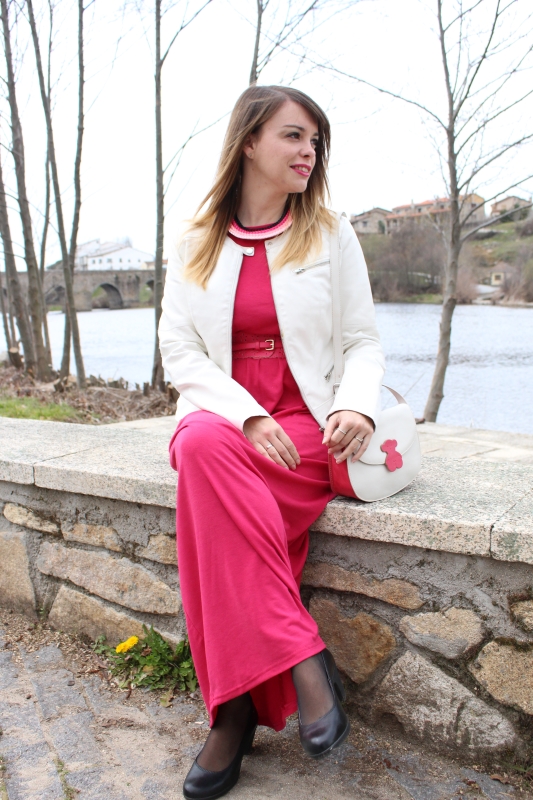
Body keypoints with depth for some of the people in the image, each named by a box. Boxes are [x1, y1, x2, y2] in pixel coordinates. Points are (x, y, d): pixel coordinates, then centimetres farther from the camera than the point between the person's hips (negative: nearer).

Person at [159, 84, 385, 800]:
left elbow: (364, 341, 7)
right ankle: (304, 661, -29)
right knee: (202, 444, -36)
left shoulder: (331, 235, 8)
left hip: (307, 422, -1)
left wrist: (358, 406, -16)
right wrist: (246, 415, -16)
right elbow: (179, 349, 1)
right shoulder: (197, 243, 9)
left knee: (209, 469, -33)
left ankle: (237, 706, -22)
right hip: (220, 413, 2)